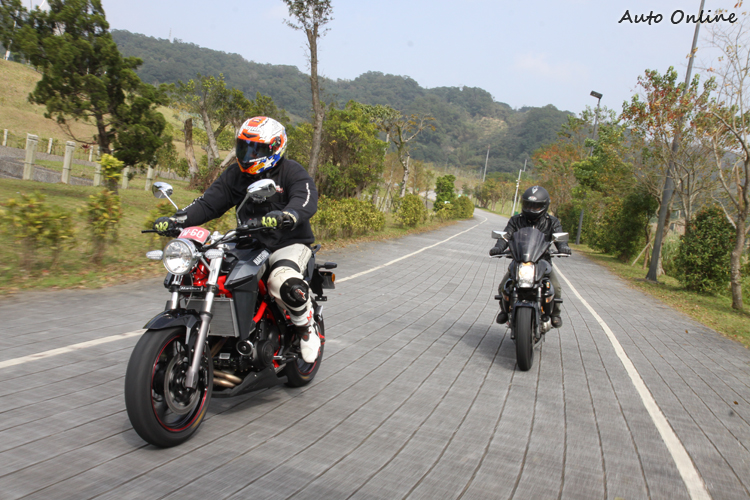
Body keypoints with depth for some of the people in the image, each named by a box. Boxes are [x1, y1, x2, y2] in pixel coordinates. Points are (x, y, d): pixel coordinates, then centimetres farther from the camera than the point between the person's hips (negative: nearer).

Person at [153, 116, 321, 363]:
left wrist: (285, 215, -47)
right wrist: (176, 219, -14)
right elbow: (209, 202, 4)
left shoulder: (292, 171, -5)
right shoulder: (235, 174, 13)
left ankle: (307, 327, -8)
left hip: (289, 243, -6)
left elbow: (306, 200, -24)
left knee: (284, 282, -37)